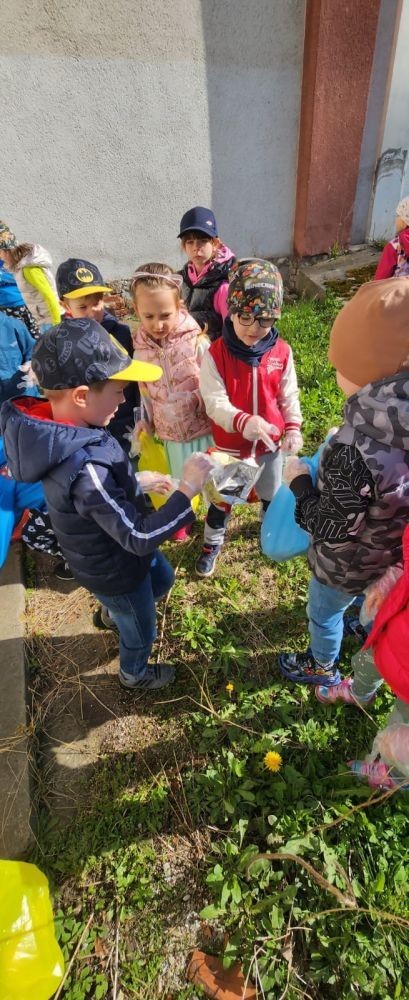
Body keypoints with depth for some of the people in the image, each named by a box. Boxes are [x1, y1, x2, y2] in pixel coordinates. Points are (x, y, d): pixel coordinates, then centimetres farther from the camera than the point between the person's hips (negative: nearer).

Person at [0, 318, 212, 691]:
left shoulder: (60, 430, -14)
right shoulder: (84, 469, -42)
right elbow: (140, 537, -35)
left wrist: (136, 481, 1)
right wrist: (188, 490, -32)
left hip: (110, 548, 7)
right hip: (114, 569, -7)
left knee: (163, 578, 34)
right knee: (141, 630, 24)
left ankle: (114, 613, 58)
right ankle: (135, 674, 55)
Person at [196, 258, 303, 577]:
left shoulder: (282, 352, -10)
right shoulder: (216, 354, -19)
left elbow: (289, 395, 0)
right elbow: (215, 402, -25)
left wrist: (293, 427, -14)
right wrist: (243, 421, -42)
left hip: (270, 443, 3)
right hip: (230, 444, -2)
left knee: (272, 495, 25)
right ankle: (213, 542, 43)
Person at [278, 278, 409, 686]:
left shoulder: (353, 453, -42)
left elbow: (328, 529, -28)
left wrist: (299, 481, -15)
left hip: (350, 565, -6)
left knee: (323, 612, 25)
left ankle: (322, 667, 53)